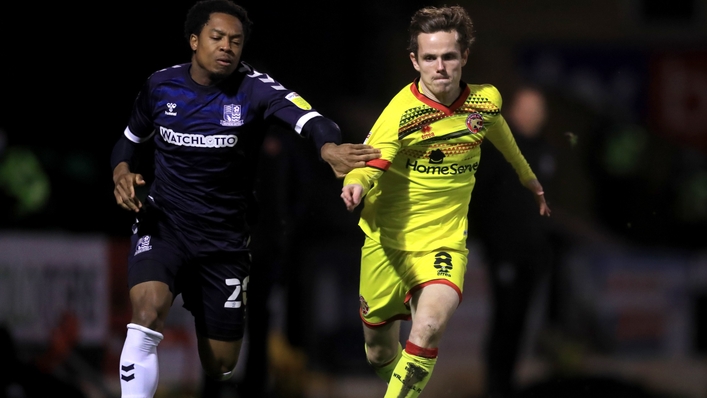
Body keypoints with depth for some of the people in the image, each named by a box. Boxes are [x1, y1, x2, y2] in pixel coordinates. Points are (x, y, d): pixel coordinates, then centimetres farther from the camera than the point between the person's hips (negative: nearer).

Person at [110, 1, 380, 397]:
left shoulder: (254, 88, -13)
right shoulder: (161, 86, -4)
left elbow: (305, 117, -34)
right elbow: (131, 142, 14)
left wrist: (330, 147, -56)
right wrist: (123, 173, -9)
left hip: (226, 240, 0)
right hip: (163, 225, 0)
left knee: (220, 365, 10)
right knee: (147, 313, -31)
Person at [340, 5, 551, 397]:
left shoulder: (485, 102, -5)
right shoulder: (401, 112, -17)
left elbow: (503, 140, 19)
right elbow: (370, 162, -32)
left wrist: (531, 182, 36)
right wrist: (356, 184, -56)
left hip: (444, 240, 1)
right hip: (387, 241, -1)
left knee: (429, 326, -29)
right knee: (380, 354, 11)